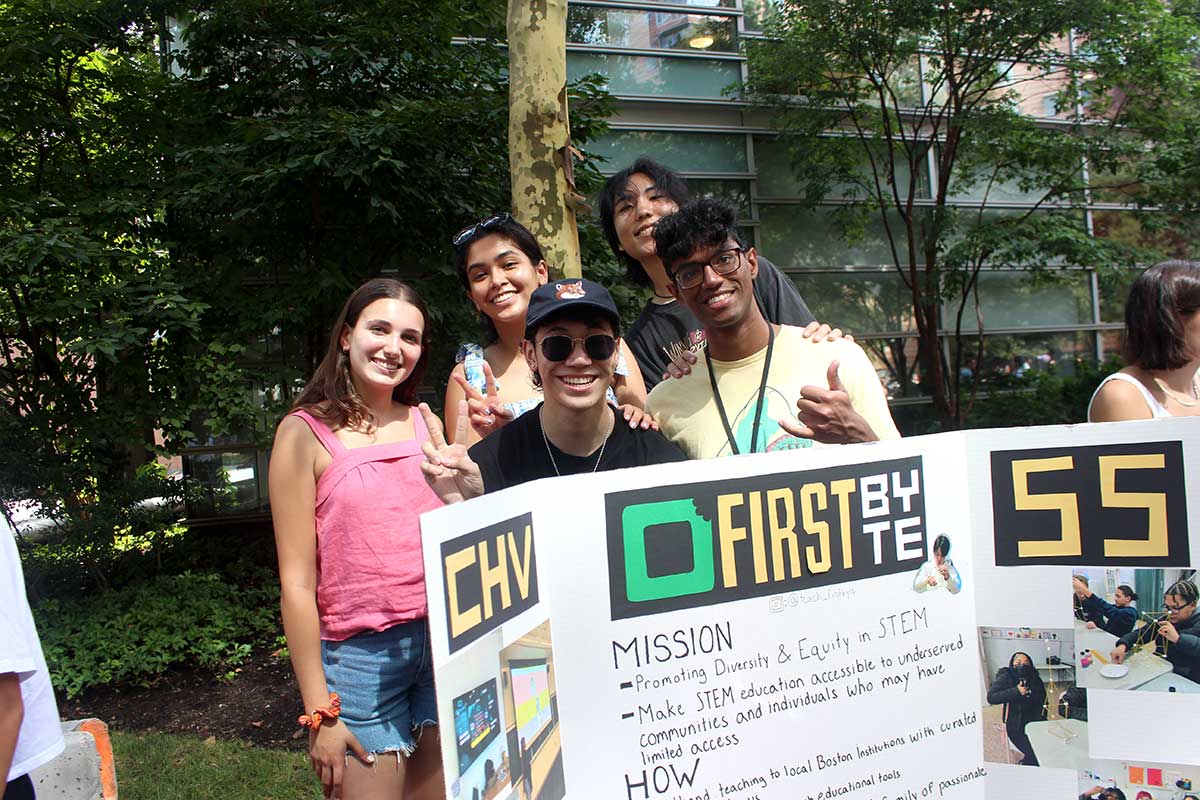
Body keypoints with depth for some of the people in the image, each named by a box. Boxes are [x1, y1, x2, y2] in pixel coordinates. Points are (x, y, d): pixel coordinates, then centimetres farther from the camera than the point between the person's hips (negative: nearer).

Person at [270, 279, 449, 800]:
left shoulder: (425, 422, 8)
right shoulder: (306, 432, -4)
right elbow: (297, 582, -6)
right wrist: (319, 712, -8)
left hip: (444, 642, 4)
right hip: (360, 656, -4)